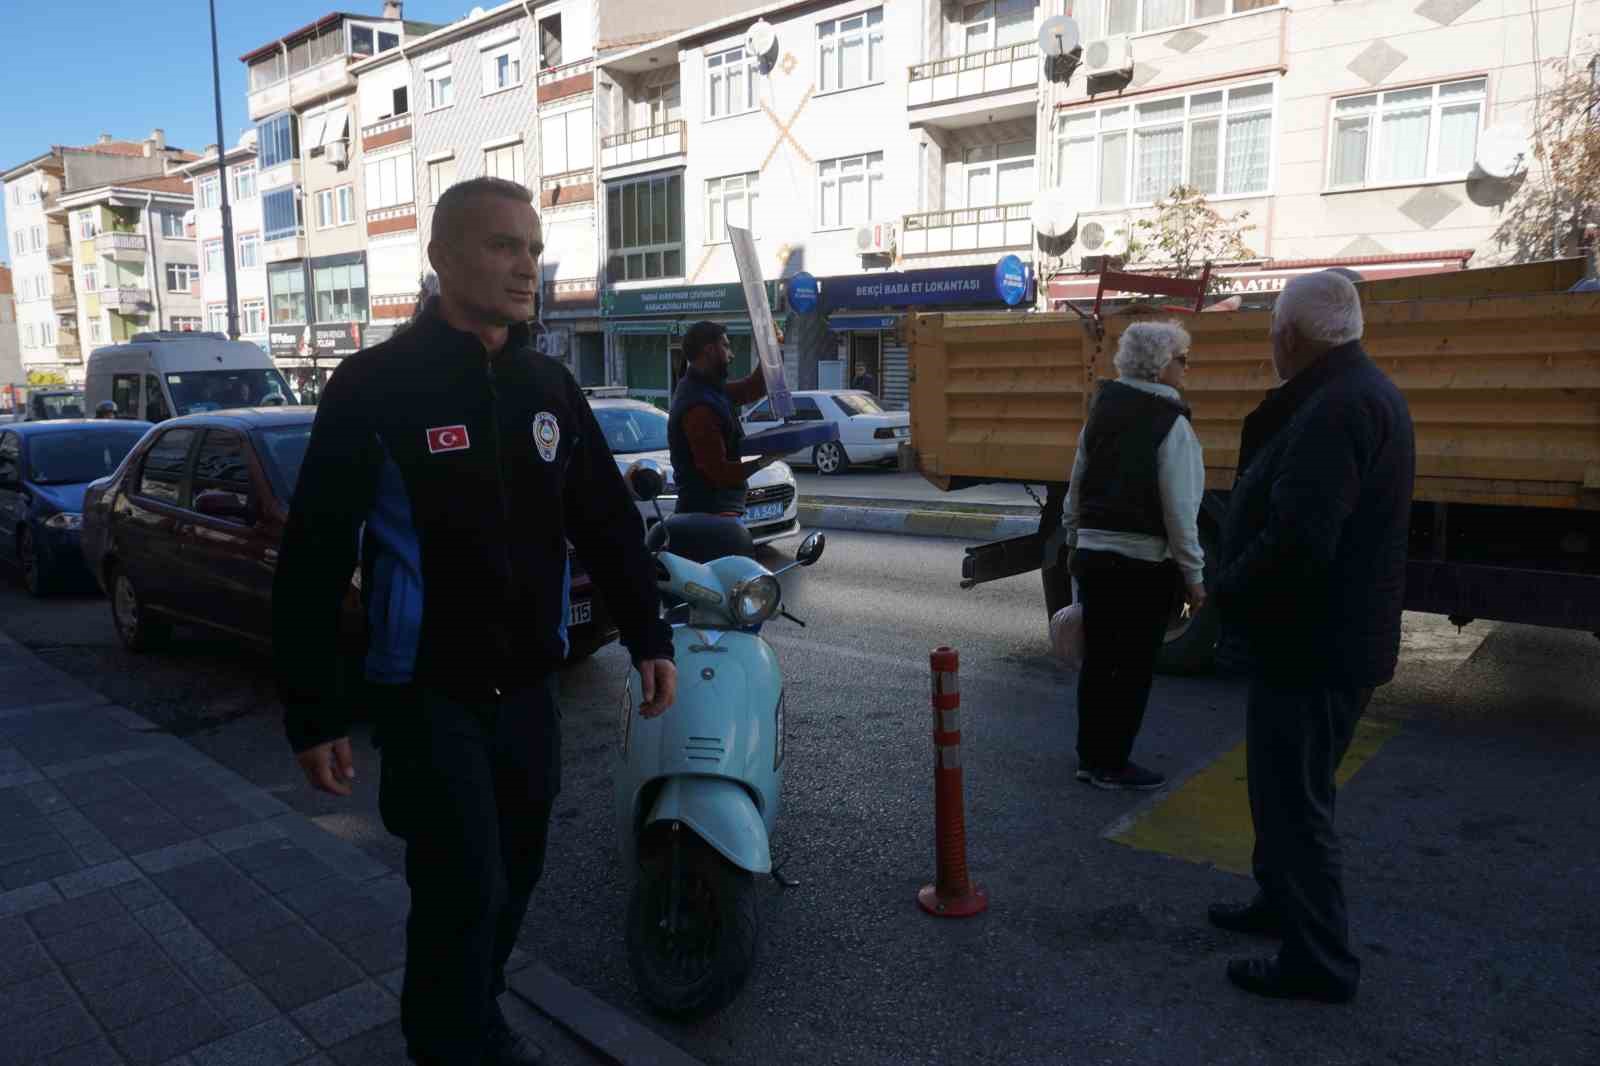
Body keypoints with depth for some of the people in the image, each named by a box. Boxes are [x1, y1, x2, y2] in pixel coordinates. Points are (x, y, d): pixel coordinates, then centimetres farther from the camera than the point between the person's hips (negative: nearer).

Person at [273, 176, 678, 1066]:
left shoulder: (550, 387, 5)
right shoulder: (377, 387, -11)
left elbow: (609, 522, 10)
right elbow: (315, 557, -11)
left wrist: (649, 637, 5)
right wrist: (313, 709, -11)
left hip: (529, 688, 5)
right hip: (428, 694, -5)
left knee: (513, 878, 16)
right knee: (463, 891, -3)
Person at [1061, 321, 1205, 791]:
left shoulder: (1102, 411, 7)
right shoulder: (1171, 424, -14)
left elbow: (1076, 486, 13)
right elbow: (1178, 510, -16)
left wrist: (1074, 541, 23)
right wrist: (1194, 575, -10)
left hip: (1093, 554, 7)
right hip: (1143, 563, -7)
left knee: (1097, 659, 15)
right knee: (1133, 666, 5)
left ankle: (1090, 756, 25)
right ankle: (1112, 765, 14)